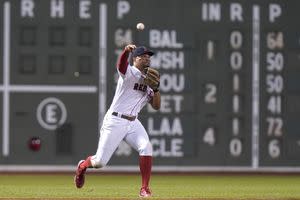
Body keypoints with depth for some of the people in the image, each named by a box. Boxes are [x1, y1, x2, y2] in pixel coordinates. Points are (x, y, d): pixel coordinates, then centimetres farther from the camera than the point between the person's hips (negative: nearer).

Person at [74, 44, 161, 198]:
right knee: (100, 161, -4)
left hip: (133, 123, 5)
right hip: (115, 121, -5)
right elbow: (121, 64, -30)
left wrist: (156, 88, -7)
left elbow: (156, 106, 11)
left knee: (146, 147, -22)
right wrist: (126, 51, -53)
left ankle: (145, 188, -15)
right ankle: (82, 166, 31)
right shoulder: (129, 72, -5)